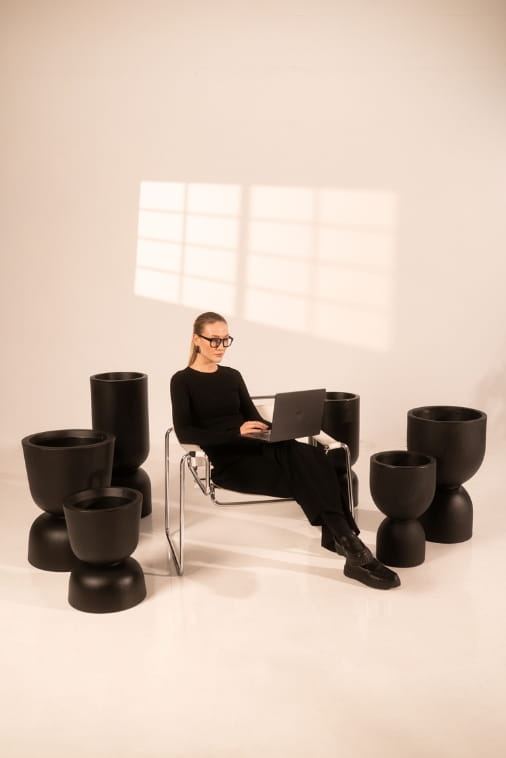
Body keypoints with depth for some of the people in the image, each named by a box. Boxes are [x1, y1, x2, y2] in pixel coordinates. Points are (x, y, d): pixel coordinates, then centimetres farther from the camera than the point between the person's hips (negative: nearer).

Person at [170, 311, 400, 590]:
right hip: (228, 463, -5)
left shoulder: (232, 377, 19)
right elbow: (185, 432, -12)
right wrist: (236, 432, -24)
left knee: (316, 460, -27)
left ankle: (345, 544, -32)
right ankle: (353, 549, -32)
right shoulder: (182, 381, 1)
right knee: (305, 472, -29)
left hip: (258, 450, 5)